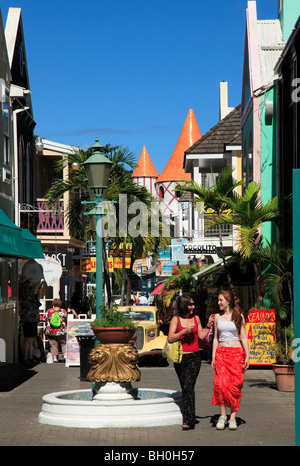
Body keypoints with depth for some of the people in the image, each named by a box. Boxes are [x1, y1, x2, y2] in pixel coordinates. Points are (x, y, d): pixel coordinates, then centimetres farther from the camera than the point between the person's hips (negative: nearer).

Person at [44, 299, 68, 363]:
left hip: (51, 331, 0)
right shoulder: (63, 311, -1)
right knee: (64, 344, 12)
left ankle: (54, 358, 2)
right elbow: (67, 320, 7)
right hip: (61, 331, 0)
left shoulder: (49, 311, -1)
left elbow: (45, 319, 7)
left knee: (53, 345, 4)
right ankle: (65, 355, 2)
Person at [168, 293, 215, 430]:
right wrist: (184, 331, -18)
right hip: (180, 358, 0)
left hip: (194, 358, 0)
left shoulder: (196, 318, 10)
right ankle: (190, 418, 20)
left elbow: (201, 336, 13)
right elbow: (170, 338, -8)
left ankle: (188, 420, -19)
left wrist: (209, 325, 3)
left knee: (188, 387, -15)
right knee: (185, 388, 8)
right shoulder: (176, 319, 0)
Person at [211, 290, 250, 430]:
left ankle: (232, 418, 1)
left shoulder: (239, 317, 5)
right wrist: (213, 356, 8)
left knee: (235, 385, -5)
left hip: (237, 353, -2)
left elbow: (243, 338, 4)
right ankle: (222, 416, -4)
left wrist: (247, 356, -3)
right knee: (220, 384, -13)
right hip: (221, 353, 2)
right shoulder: (218, 317, 12)